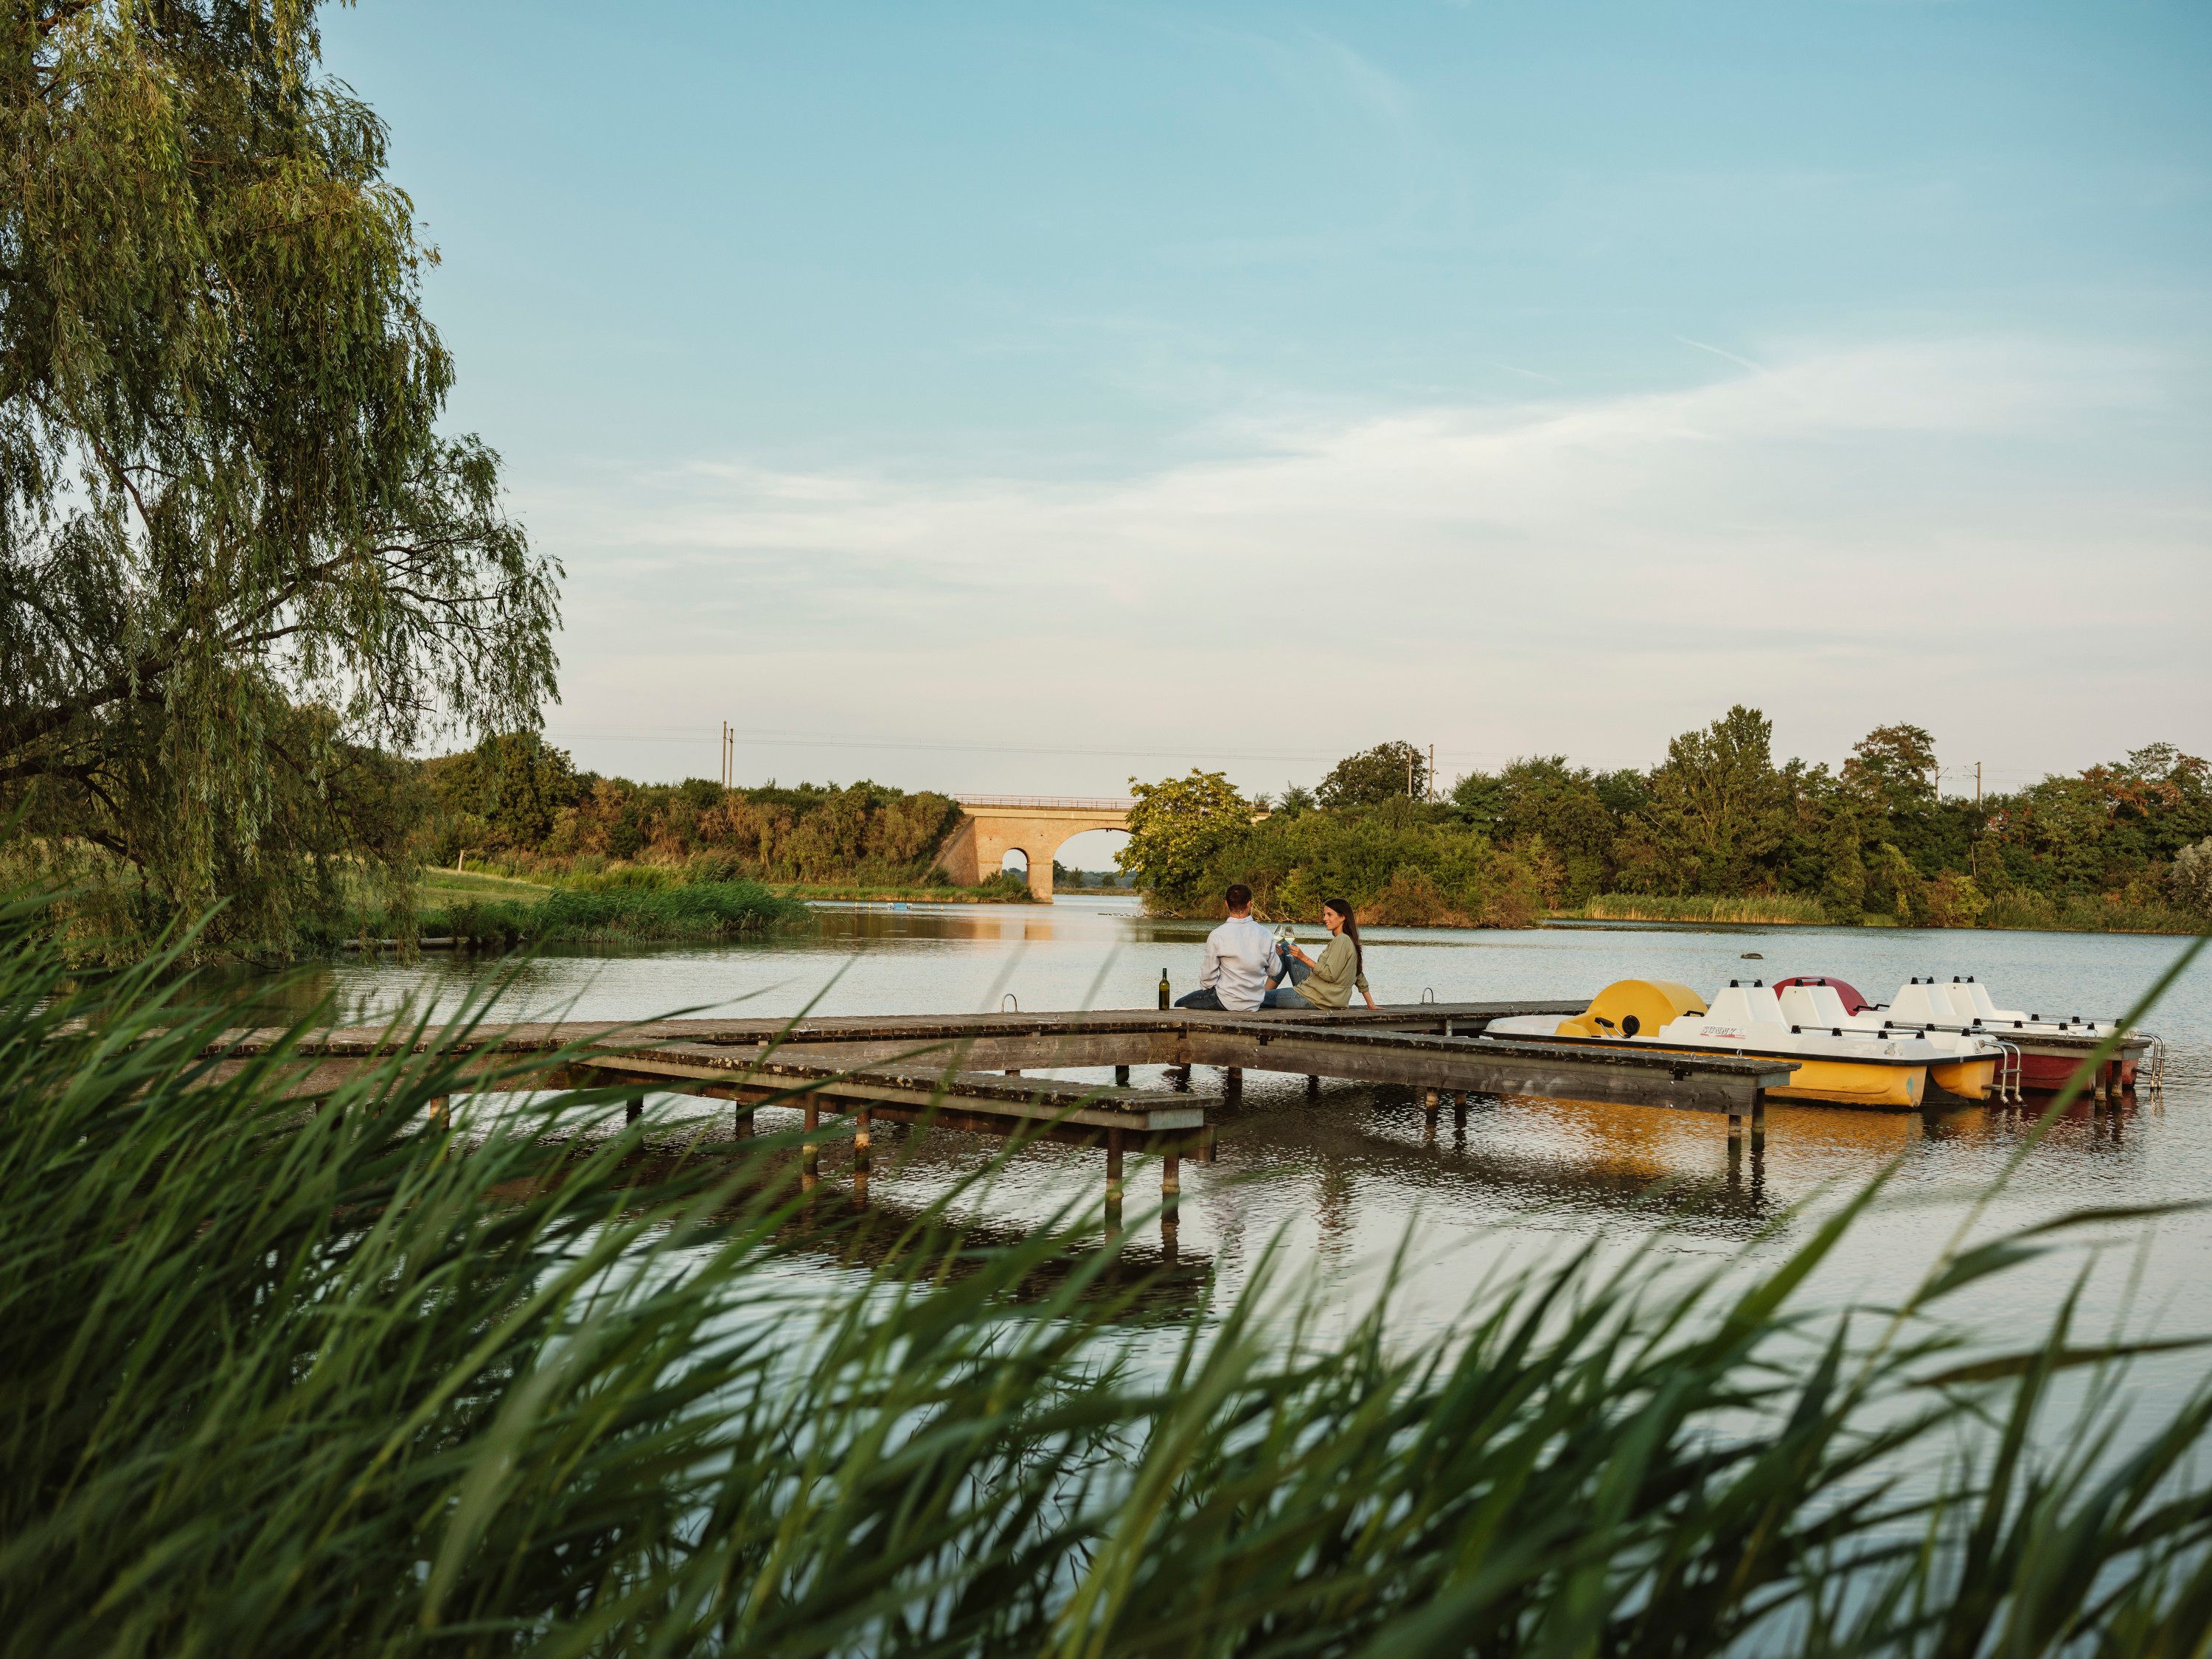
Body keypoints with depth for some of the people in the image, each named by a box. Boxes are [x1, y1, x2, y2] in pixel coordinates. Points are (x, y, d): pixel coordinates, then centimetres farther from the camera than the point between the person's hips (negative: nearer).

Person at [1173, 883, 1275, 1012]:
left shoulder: (1217, 935, -16)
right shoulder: (1266, 935, -8)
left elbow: (1208, 975, -8)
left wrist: (1205, 986, 14)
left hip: (1227, 1002, -5)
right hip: (1256, 1003, 5)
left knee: (1179, 1005, 16)